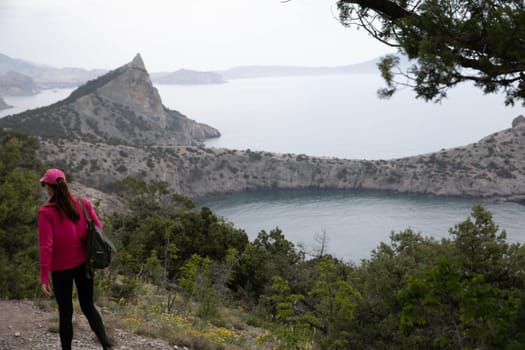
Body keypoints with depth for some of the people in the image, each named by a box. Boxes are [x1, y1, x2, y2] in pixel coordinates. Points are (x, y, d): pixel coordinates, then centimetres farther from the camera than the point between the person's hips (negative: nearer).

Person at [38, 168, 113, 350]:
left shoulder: (46, 212, -16)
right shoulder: (83, 203, -4)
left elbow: (46, 246, -18)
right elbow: (98, 229, 0)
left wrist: (44, 278, -14)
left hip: (61, 268, -4)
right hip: (84, 264, 4)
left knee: (65, 312, 12)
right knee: (88, 306, 17)